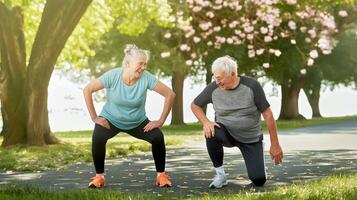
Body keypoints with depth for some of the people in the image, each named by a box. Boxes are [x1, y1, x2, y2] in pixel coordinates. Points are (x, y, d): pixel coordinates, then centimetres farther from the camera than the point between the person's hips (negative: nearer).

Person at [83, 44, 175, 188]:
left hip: (138, 122, 1)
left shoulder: (146, 78, -22)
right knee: (98, 138, -30)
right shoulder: (113, 76, -24)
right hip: (111, 119, -1)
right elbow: (87, 90, -18)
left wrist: (161, 121, -18)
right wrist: (94, 117, -18)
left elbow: (170, 94, -18)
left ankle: (161, 175, -2)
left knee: (157, 137, -22)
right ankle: (99, 176, -9)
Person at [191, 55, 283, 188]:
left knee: (259, 181, -9)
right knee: (211, 133, -35)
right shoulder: (213, 88, -13)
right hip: (226, 133, 1)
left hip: (251, 139, -1)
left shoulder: (251, 86, -18)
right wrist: (206, 122, -18)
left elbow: (267, 114, -13)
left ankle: (255, 163, 28)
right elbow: (195, 105, 3)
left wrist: (275, 145, -12)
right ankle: (220, 175, -14)